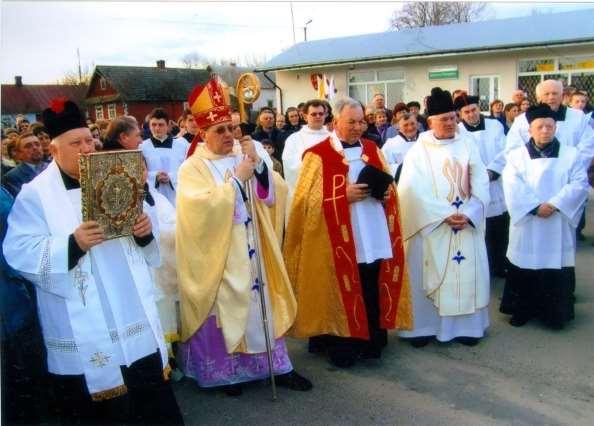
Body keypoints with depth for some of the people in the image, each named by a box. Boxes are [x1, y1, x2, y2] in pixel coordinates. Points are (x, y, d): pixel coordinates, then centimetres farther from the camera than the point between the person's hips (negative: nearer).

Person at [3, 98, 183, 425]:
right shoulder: (34, 194, -5)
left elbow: (138, 246, 15)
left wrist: (145, 232, -8)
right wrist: (73, 244, -28)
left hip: (134, 317, 5)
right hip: (82, 332, -4)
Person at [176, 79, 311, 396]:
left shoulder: (245, 155, 5)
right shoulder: (193, 168, -8)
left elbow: (271, 194, 1)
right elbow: (203, 208, -22)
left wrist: (258, 164, -16)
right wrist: (237, 179, -20)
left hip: (251, 249, 4)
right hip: (218, 254, -4)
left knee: (263, 305, 11)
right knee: (225, 310, 6)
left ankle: (277, 366, 23)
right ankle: (227, 371, 24)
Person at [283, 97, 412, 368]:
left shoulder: (372, 150, 13)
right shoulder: (318, 155, -4)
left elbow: (388, 184, 20)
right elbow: (308, 199, -9)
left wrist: (387, 193, -3)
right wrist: (344, 196, -18)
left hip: (375, 238, 5)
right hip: (340, 242, -5)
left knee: (373, 292, 10)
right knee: (343, 294, 3)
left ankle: (372, 342, 26)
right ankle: (341, 347, 18)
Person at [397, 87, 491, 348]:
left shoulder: (467, 145, 5)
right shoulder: (419, 150, -3)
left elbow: (481, 183, 1)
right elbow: (413, 189, -12)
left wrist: (469, 214, -13)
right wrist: (444, 214, -18)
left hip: (467, 223, 3)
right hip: (432, 226, -3)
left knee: (467, 273, 6)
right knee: (429, 274, 2)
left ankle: (465, 326, 19)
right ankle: (424, 326, 12)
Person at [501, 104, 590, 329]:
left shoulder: (571, 154, 8)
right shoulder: (516, 155, 6)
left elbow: (579, 184, -3)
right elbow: (513, 186, -7)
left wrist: (555, 204, -17)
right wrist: (535, 207, -18)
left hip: (558, 225, 0)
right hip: (527, 223, 0)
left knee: (557, 272, 1)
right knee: (524, 270, 5)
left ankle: (556, 314, 15)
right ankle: (523, 310, 19)